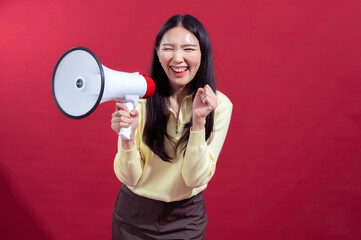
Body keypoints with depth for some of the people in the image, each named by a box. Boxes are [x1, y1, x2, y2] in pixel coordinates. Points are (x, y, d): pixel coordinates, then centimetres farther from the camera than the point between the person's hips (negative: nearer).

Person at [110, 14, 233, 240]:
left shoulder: (219, 105, -14)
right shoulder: (139, 98, -14)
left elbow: (196, 178, -17)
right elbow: (130, 178, -14)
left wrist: (199, 121, -28)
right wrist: (127, 137, -32)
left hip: (186, 218, 0)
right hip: (134, 213, 0)